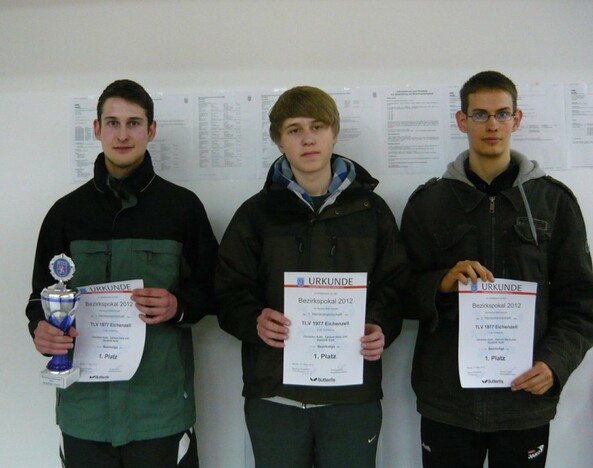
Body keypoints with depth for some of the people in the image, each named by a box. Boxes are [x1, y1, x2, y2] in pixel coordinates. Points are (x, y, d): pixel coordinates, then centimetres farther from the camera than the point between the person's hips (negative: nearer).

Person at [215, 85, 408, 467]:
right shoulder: (257, 212, 5)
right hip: (274, 392, 0)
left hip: (353, 392, 1)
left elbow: (394, 285, 7)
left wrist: (382, 329, -12)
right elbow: (230, 291, 3)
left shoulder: (371, 209, 7)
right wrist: (254, 320, -18)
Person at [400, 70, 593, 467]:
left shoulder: (554, 200, 4)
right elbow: (403, 293, 3)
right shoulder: (428, 201, 3)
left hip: (527, 399, 0)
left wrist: (555, 362, -12)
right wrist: (443, 283, -17)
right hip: (446, 399, 0)